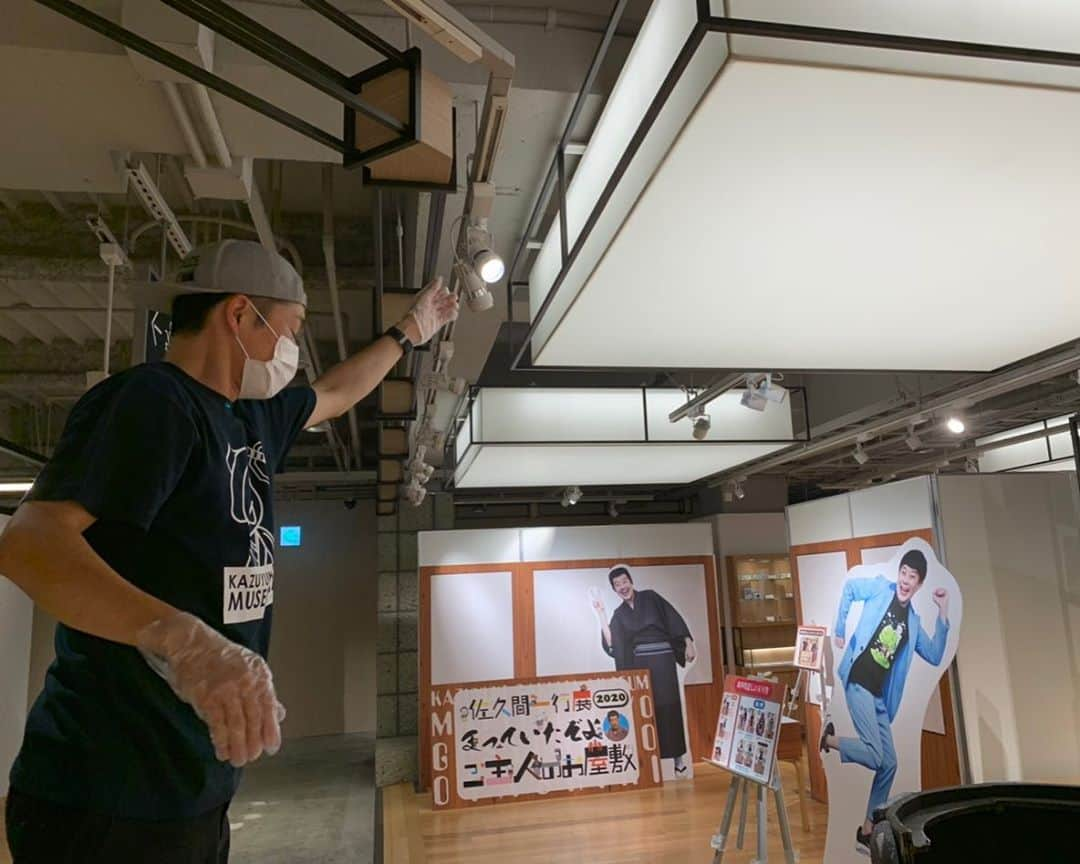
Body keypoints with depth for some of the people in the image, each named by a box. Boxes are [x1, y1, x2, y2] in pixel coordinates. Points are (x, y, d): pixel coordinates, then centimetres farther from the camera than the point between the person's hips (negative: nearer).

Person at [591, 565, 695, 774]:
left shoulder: (650, 597, 4)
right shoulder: (619, 614, 9)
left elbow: (674, 618, 1)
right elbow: (611, 645, -2)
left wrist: (688, 644, -7)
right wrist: (601, 614, -4)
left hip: (662, 659, -2)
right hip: (639, 664, 2)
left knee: (668, 706, -3)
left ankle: (678, 754, 7)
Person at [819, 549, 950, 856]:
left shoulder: (913, 622, 17)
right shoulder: (880, 588, 0)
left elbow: (935, 656, 14)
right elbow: (849, 588, -6)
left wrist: (943, 615, 8)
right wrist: (840, 631, -7)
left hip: (880, 696, 7)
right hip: (857, 682, -7)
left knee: (889, 764, 8)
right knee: (874, 756, -19)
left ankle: (866, 831, 20)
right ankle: (828, 739, 6)